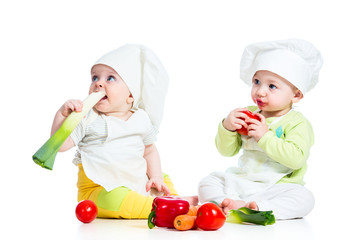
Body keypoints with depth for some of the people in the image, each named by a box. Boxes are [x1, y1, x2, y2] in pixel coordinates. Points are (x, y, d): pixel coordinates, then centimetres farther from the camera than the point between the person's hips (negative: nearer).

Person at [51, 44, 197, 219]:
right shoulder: (87, 119, -5)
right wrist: (62, 115, -25)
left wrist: (156, 177, 7)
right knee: (114, 198, -35)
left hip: (136, 186, 6)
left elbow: (149, 150, 20)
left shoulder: (141, 120, 7)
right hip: (98, 190, -6)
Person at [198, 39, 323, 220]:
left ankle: (256, 208, -43)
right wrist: (227, 127, -12)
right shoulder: (247, 115, 9)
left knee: (303, 198, -32)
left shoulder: (297, 123, -6)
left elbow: (296, 158, -23)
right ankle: (225, 201, -33)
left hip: (278, 187, -4)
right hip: (241, 182, 5)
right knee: (208, 182, -9)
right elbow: (226, 150, 8)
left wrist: (265, 136, -24)